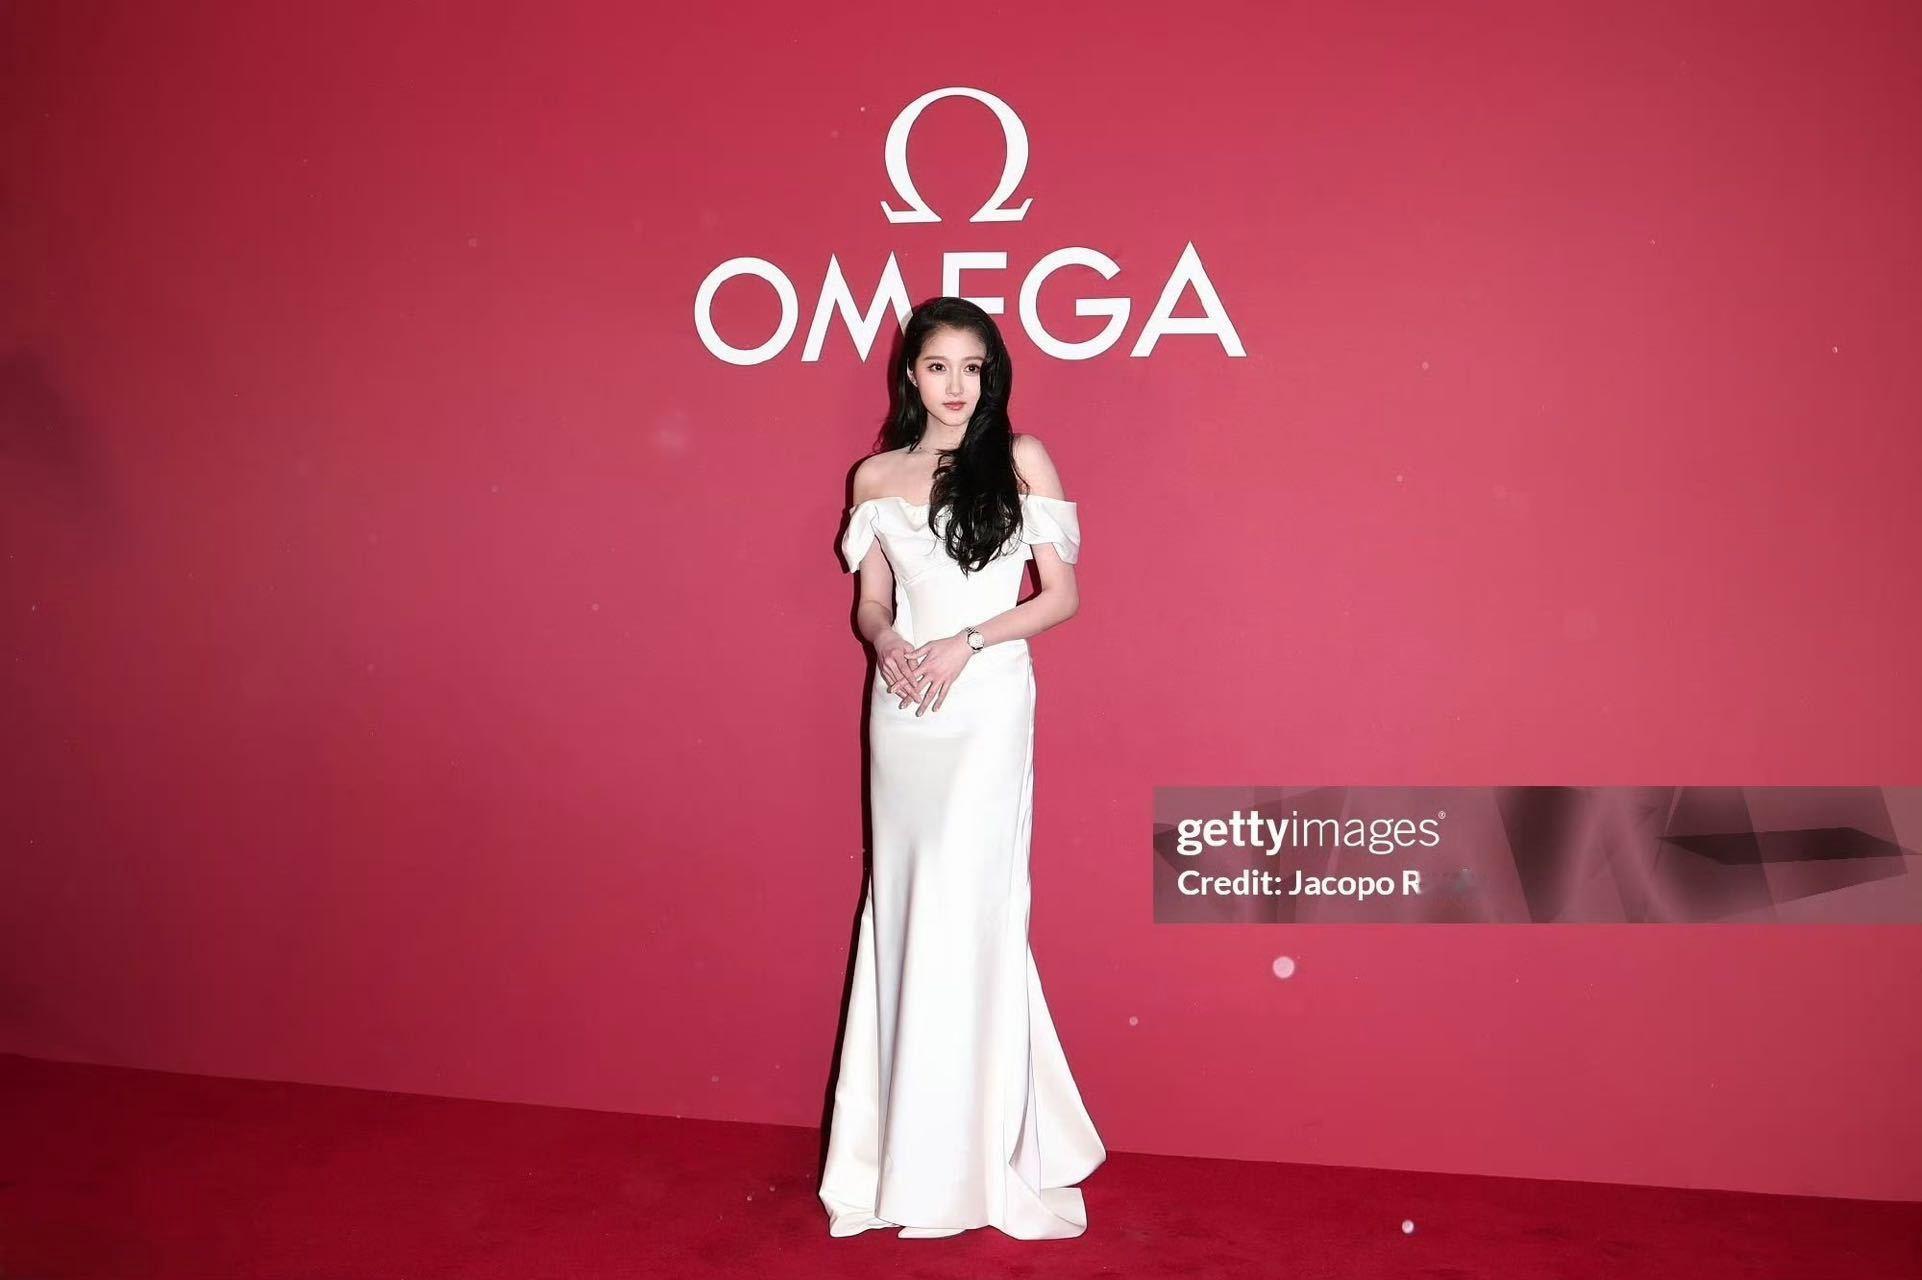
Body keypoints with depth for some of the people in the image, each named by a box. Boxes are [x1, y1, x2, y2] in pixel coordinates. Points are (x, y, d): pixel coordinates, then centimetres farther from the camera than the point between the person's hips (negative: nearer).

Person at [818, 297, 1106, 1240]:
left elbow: (1062, 596, -2)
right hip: (901, 709, 3)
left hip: (988, 707, -3)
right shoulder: (876, 476, 9)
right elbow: (870, 604, 11)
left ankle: (976, 1150, 11)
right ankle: (907, 1146, 19)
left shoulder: (1021, 461, 0)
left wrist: (966, 642, -13)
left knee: (968, 911, -4)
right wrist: (888, 644, -11)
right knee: (903, 906, 6)